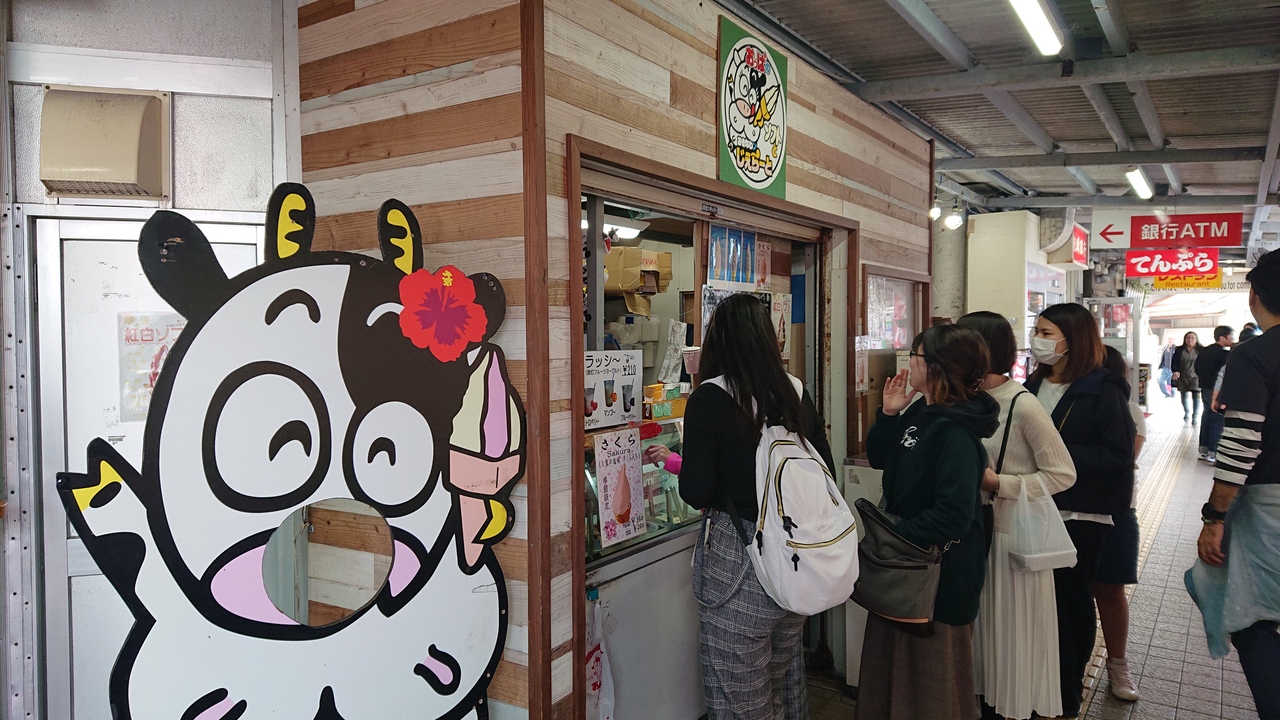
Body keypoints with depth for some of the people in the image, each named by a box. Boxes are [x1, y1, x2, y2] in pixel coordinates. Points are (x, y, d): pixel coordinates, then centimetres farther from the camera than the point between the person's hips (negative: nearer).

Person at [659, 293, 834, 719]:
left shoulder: (710, 400, -14)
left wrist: (672, 460, 4)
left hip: (738, 560, -6)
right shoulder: (796, 394, 2)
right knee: (786, 677, 26)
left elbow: (697, 494, -15)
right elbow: (826, 472, 8)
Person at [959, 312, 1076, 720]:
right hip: (981, 529, 6)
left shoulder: (1023, 406, -18)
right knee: (985, 627, 17)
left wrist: (999, 484, -20)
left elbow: (1063, 474, -14)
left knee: (1017, 632, 7)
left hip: (1016, 534, -6)